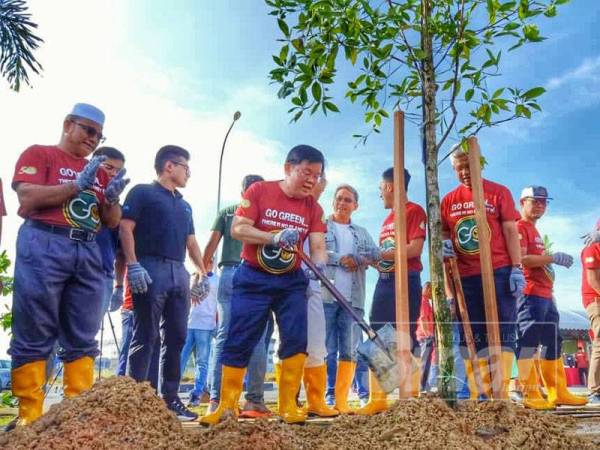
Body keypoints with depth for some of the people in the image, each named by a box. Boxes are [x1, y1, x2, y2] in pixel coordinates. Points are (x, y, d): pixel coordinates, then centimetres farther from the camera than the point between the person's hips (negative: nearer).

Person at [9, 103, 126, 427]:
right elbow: (28, 199, -8)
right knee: (34, 337, -4)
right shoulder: (39, 154, 6)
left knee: (82, 340, 3)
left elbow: (112, 222, 20)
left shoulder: (99, 171, 21)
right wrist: (77, 185, -11)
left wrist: (111, 199, -1)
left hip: (88, 253, 6)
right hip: (44, 247, -6)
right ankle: (29, 419, 1)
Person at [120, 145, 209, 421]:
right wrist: (133, 266, -17)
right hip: (150, 269, -7)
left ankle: (170, 398, 12)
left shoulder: (184, 205, 25)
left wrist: (203, 273, 15)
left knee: (176, 338, 6)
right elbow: (126, 228, -6)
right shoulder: (142, 193, 4)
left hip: (179, 273, 7)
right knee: (145, 337, -7)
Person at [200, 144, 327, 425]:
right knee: (239, 341, 0)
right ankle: (227, 405, 13)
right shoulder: (259, 191, -6)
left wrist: (318, 264, -32)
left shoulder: (313, 208, 1)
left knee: (296, 338, -6)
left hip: (291, 281, 3)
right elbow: (237, 229, -13)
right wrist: (274, 238, -27)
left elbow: (318, 247, -8)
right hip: (253, 279, -2)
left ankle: (288, 404, 6)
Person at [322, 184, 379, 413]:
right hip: (325, 297, -4)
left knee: (349, 351, 3)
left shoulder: (362, 233, 23)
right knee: (325, 350, -7)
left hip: (353, 300, 4)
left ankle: (341, 400, 8)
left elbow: (377, 255, 8)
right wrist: (342, 259, -8)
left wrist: (357, 260, -9)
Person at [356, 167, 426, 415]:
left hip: (406, 281, -8)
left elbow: (414, 249, -16)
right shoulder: (388, 219, 22)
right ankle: (377, 399, 7)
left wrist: (377, 254, -15)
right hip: (384, 282, 9)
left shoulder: (414, 211, -4)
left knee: (407, 339, -6)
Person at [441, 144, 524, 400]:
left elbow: (510, 231, 0)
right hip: (464, 276, 4)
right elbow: (442, 233, 18)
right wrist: (444, 245, -6)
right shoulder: (448, 200, 12)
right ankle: (480, 393, 15)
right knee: (472, 336, 7)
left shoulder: (498, 192, 4)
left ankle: (500, 393, 1)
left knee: (502, 331, -3)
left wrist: (516, 269, -8)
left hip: (498, 273, -3)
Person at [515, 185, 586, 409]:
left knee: (552, 343, 13)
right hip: (529, 294, -11)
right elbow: (521, 259, -18)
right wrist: (553, 257, -16)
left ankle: (558, 393, 21)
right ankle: (531, 396, -8)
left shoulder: (534, 230, 25)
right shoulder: (519, 227, -6)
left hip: (545, 294, 11)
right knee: (528, 342, -9)